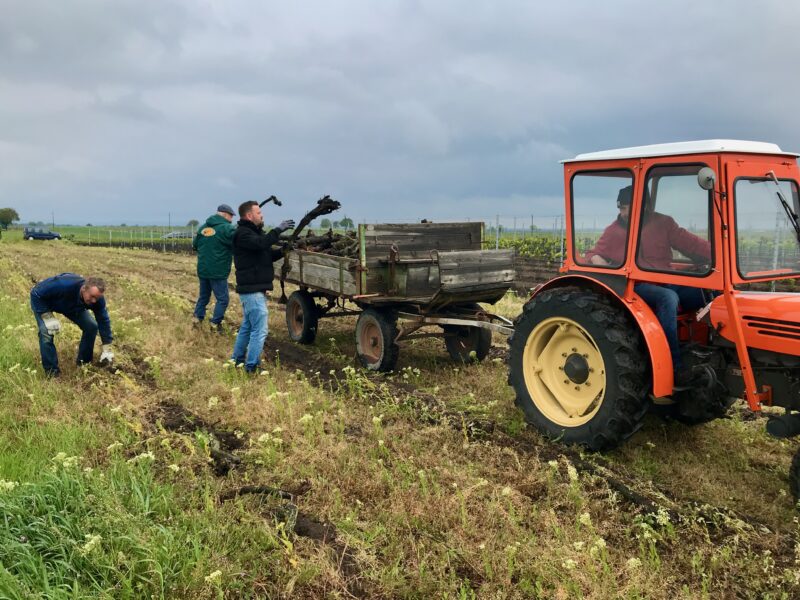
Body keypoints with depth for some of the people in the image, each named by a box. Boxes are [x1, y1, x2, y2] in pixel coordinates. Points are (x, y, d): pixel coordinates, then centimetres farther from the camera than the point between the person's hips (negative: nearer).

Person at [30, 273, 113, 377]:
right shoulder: (64, 285, -46)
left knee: (92, 326, -12)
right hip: (42, 301, -4)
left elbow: (103, 321, -17)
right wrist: (47, 316, -34)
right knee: (46, 331, -26)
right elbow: (36, 293, -32)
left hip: (71, 306, 4)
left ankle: (84, 362, 9)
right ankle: (51, 371, -10)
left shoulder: (97, 298, -29)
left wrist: (107, 349, -18)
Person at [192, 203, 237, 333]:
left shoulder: (203, 227, 8)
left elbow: (195, 245, 18)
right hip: (218, 271, -7)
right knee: (222, 298, 3)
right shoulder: (227, 228, -14)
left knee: (203, 296, 22)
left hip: (202, 269, 7)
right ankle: (215, 324, 3)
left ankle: (197, 318, 20)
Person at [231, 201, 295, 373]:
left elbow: (268, 255, 19)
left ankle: (237, 361, 28)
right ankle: (251, 368, -7)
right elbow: (261, 243, -32)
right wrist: (278, 230, -25)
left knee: (247, 326, 18)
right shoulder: (242, 234, -13)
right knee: (260, 330, -11)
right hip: (252, 289, -11)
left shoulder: (255, 232, 19)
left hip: (255, 289, 11)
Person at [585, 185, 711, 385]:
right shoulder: (614, 231, 7)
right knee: (668, 298, -36)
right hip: (639, 287, -3)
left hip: (668, 283, 3)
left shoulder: (663, 223, 9)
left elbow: (690, 243, 4)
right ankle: (674, 367, -38)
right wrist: (603, 265, -13)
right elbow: (593, 255, 11)